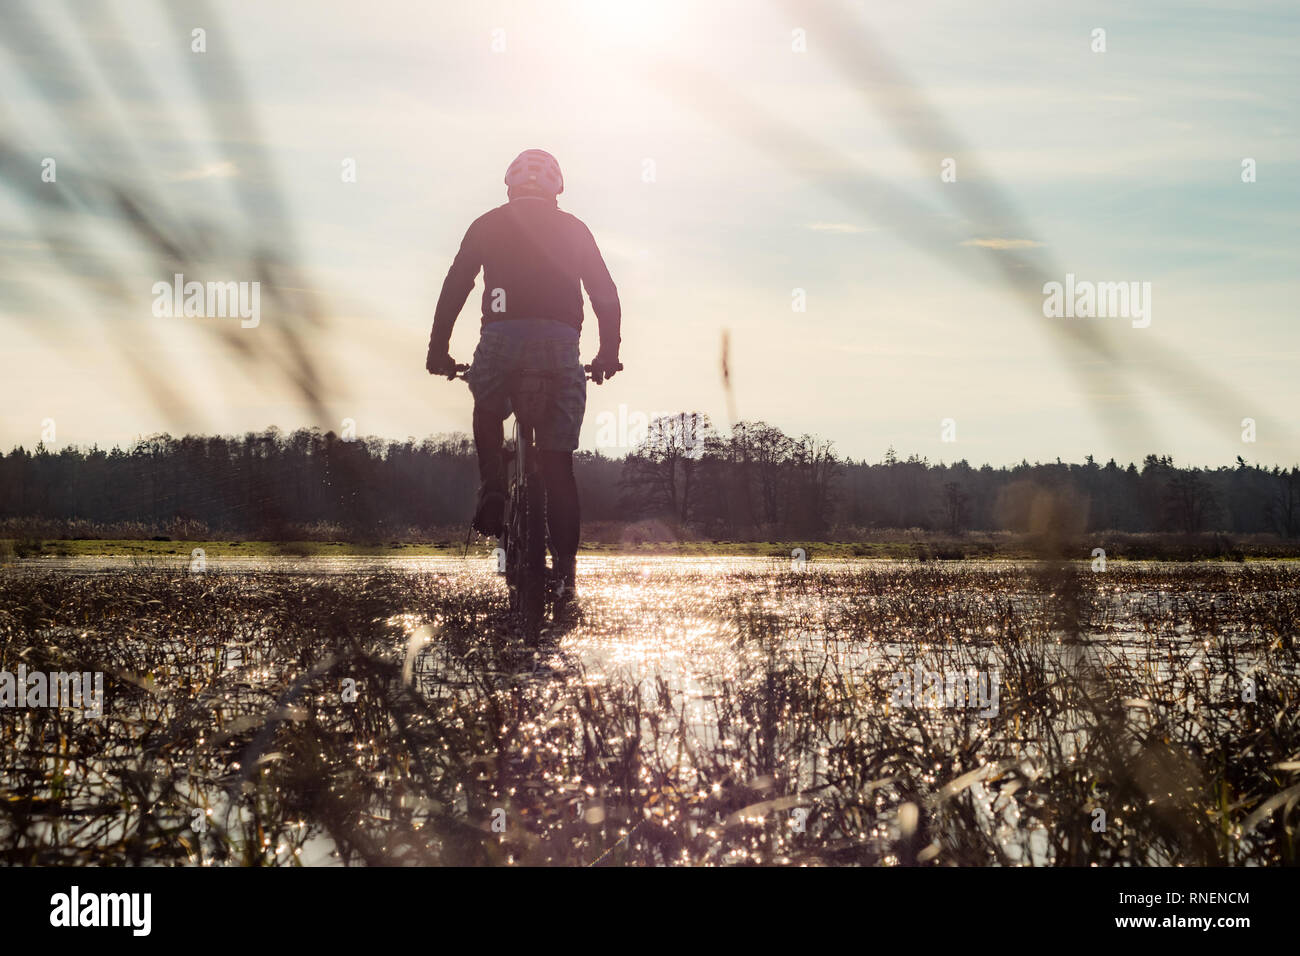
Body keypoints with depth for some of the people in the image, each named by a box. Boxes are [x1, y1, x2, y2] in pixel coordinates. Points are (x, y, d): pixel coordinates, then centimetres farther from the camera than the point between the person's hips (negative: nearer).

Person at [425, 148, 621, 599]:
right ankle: (564, 569, -4)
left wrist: (438, 350, 17)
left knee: (487, 411, 30)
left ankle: (492, 489, 5)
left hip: (502, 336, -1)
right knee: (557, 463, 4)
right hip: (560, 339, 1)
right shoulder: (574, 229, 18)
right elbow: (606, 295, 16)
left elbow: (454, 288, 13)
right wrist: (609, 353, 24)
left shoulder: (488, 225, 16)